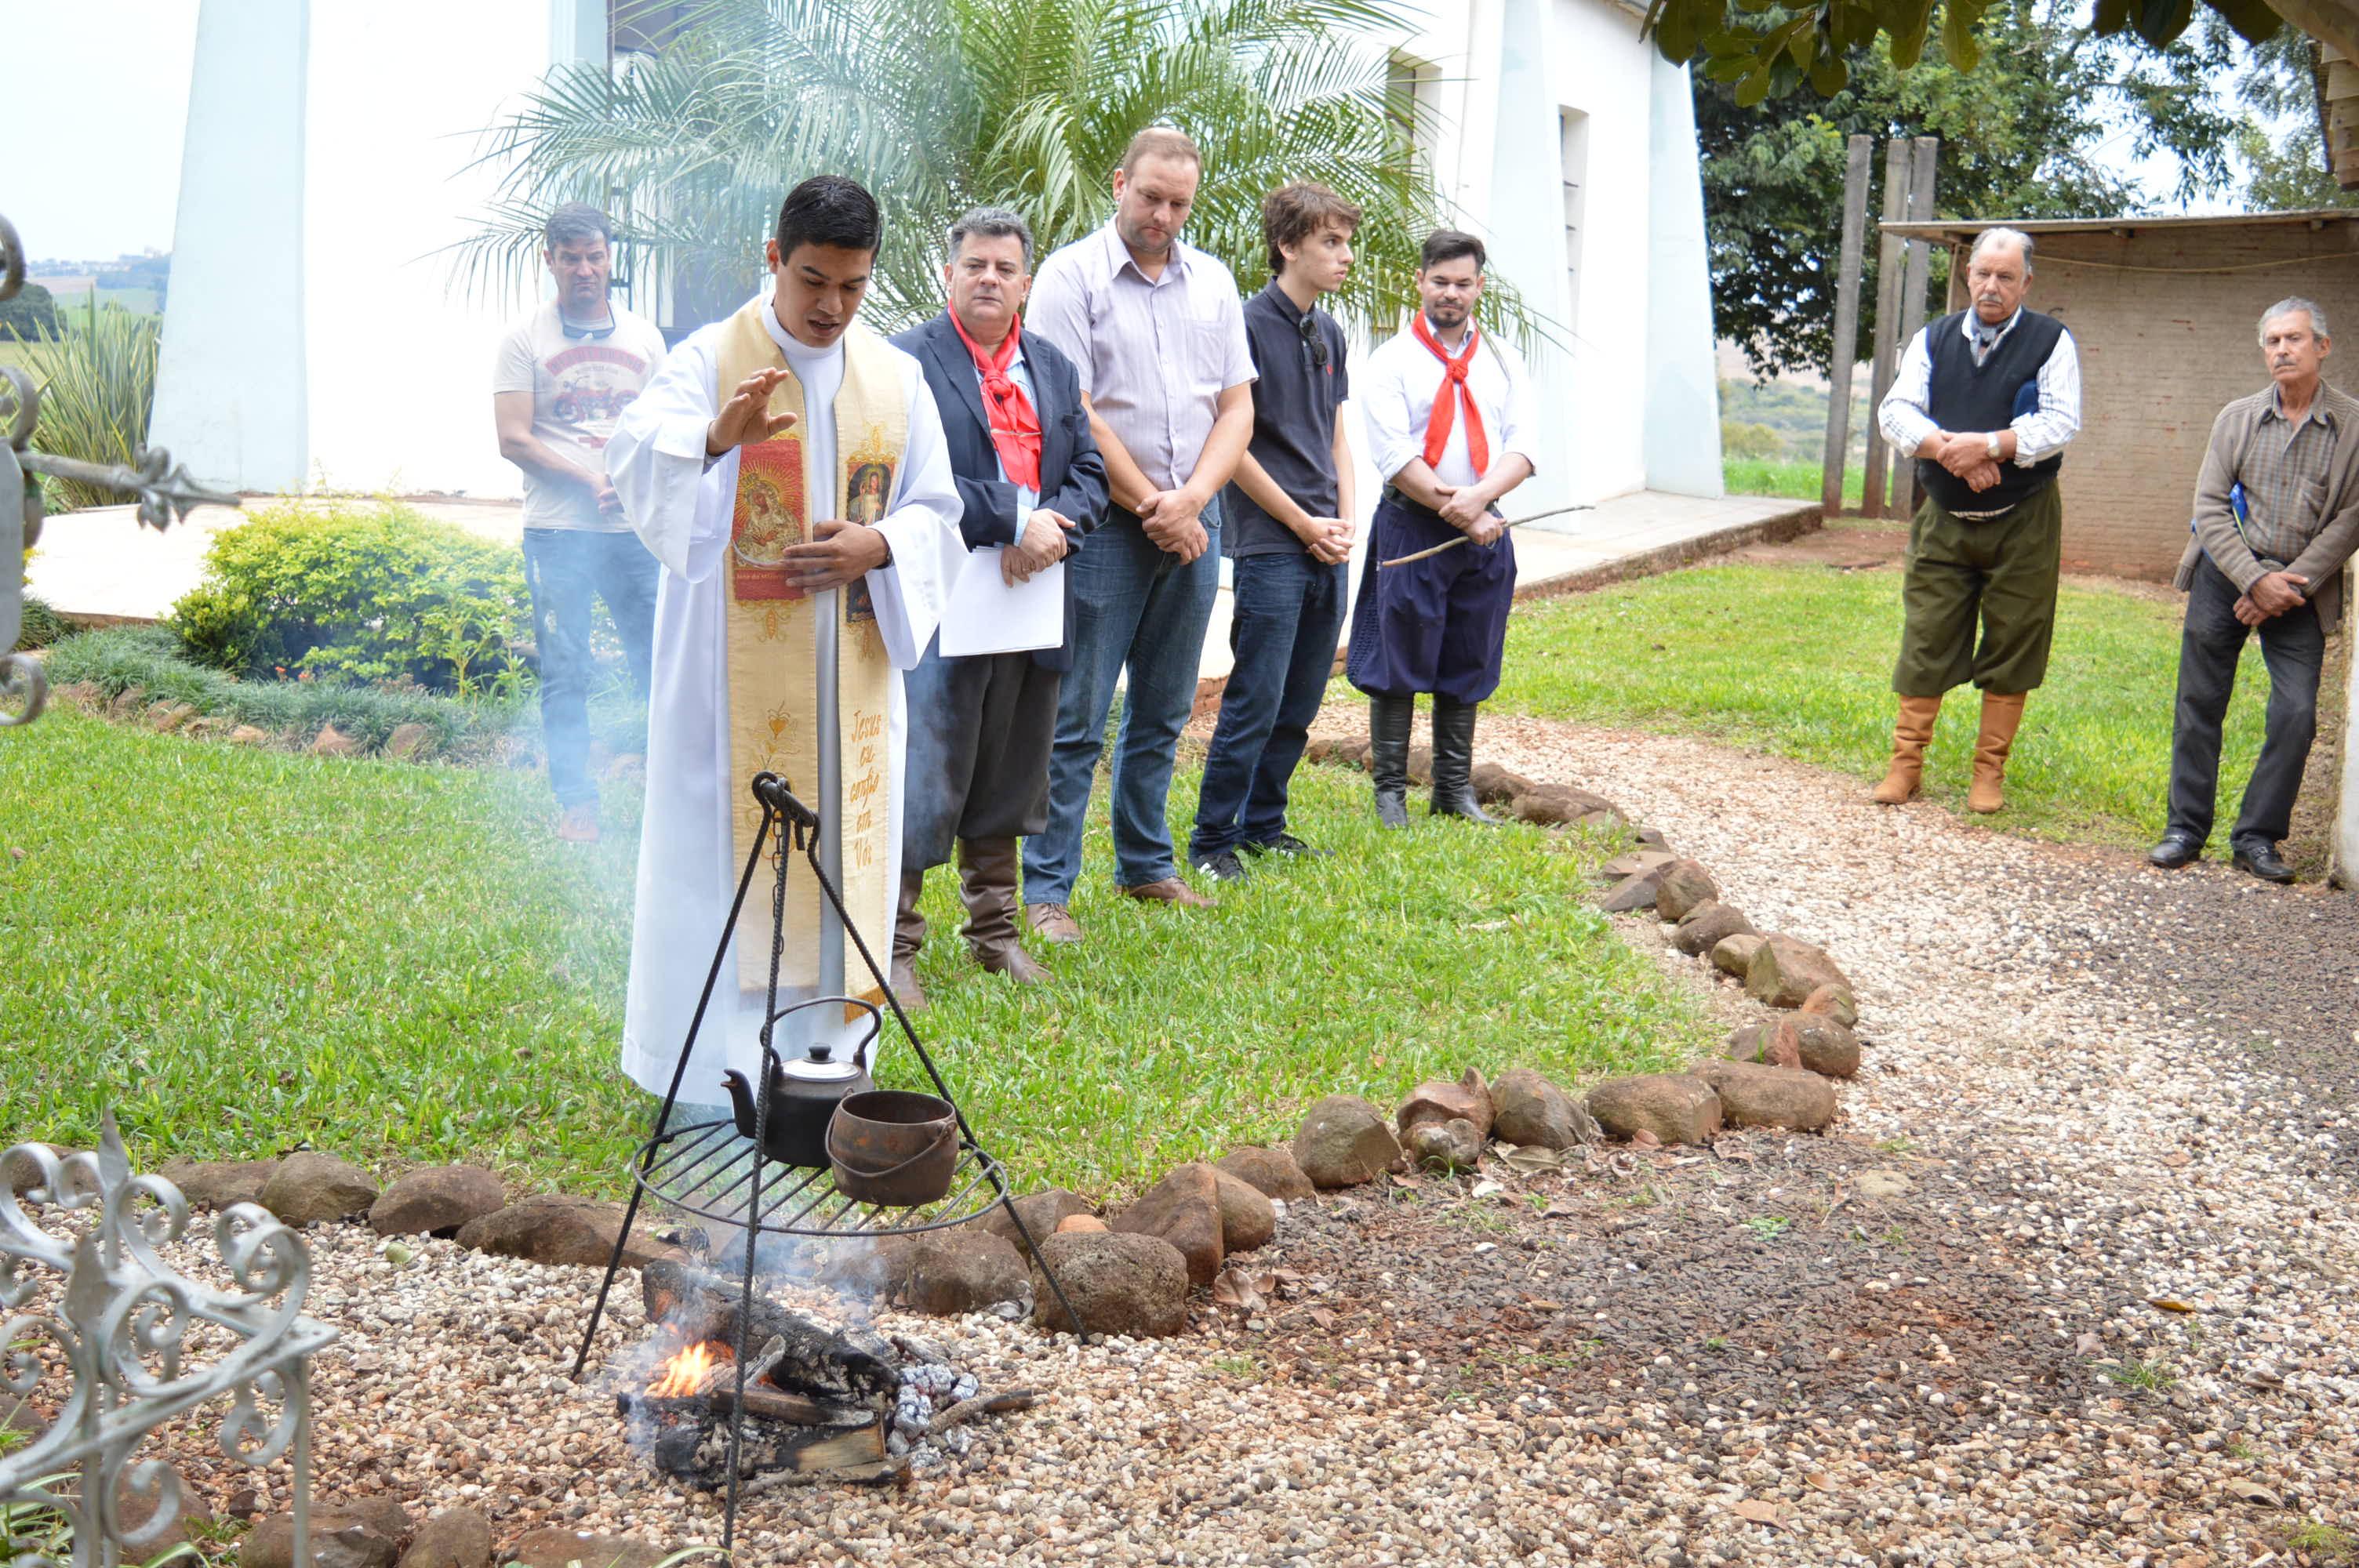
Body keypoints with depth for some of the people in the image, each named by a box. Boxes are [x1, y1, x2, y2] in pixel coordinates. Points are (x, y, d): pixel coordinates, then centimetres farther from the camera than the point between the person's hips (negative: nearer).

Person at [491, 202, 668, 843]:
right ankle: (576, 803, 6)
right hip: (557, 530, -2)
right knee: (565, 672, 0)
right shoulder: (525, 338, 4)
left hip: (635, 526, 2)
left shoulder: (643, 337, 13)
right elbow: (513, 438, -3)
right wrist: (590, 481, -12)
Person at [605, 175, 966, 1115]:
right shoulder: (711, 359, -4)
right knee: (726, 851, -2)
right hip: (733, 666, -4)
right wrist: (715, 437, -42)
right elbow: (637, 460, -22)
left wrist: (877, 548, -10)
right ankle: (715, 1061, 8)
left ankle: (827, 1051, 19)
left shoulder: (895, 378, 9)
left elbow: (938, 513, 11)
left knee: (845, 842, 7)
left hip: (851, 666, 4)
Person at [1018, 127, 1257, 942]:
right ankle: (1045, 889, 3)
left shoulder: (1213, 282, 12)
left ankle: (1145, 865, 26)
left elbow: (1237, 409, 9)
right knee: (1075, 720, -4)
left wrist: (1190, 498, -8)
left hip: (1193, 522, 5)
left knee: (1163, 715, 13)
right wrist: (1152, 507, -9)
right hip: (1106, 523, -5)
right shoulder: (1072, 276, -4)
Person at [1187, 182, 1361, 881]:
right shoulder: (1250, 326, -10)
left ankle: (1263, 824, 24)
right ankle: (1213, 841, 5)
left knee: (1300, 704, 11)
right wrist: (1304, 524, -9)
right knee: (1255, 703, -6)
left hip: (1328, 549, 7)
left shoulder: (1329, 333, 14)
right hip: (1270, 547, -7)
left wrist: (1345, 520, 6)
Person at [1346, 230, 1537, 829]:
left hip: (1485, 530, 4)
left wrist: (1478, 497, -18)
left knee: (1467, 668, 10)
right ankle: (1390, 791, 8)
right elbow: (1396, 457, -10)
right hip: (1411, 527, -4)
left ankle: (1455, 790, 20)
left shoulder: (1503, 361, 12)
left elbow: (1523, 446, 1)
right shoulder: (1392, 361, 0)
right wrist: (1462, 517, -15)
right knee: (1399, 665, -1)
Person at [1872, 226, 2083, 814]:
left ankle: (1990, 771, 13)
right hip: (1942, 520, 2)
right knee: (1925, 642, 2)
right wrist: (1949, 451, -19)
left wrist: (1987, 446, -23)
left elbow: (2060, 423, -11)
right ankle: (1906, 762, 11)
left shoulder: (2051, 342, 0)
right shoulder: (1932, 340, 8)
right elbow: (1896, 412, -2)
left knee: (2011, 649, 3)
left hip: (2022, 523, -2)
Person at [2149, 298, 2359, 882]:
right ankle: (2186, 827, 15)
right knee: (2199, 703, 4)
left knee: (2296, 714, -7)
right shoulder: (2237, 417, 5)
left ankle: (2257, 837, 6)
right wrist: (2255, 579, -12)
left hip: (2300, 588, -1)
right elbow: (2209, 506, 0)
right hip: (2227, 575, 1)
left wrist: (2288, 584, -11)